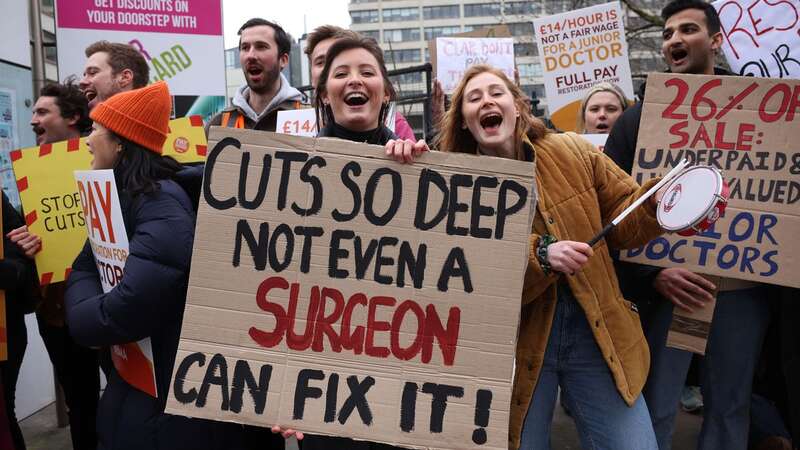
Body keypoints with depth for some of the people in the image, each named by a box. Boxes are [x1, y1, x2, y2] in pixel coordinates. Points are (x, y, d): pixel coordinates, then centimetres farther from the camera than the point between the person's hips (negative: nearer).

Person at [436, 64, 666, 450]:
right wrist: (540, 255, -28)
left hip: (595, 332, 2)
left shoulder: (573, 152, -2)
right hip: (515, 345, -1)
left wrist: (660, 198, -14)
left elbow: (621, 220, 6)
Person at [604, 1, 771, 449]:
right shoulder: (640, 116, 1)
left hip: (745, 285, 3)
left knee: (731, 404, 14)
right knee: (655, 406, 3)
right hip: (671, 284, -2)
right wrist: (651, 274, -18)